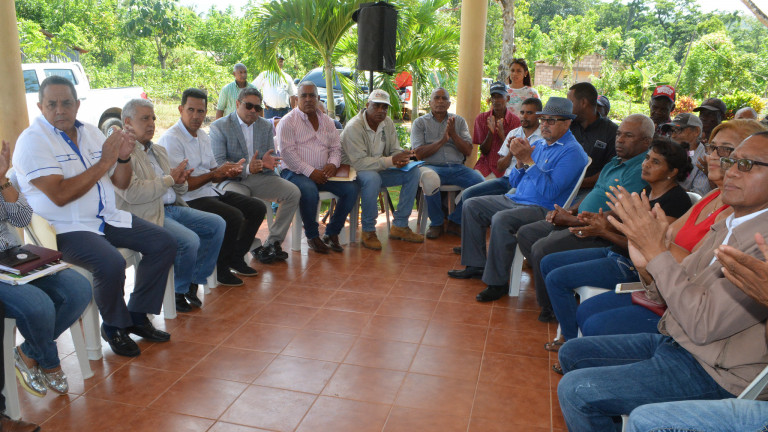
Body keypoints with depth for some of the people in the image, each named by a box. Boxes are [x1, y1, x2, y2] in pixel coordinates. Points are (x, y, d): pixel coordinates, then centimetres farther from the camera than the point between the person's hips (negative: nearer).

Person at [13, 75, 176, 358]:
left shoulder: (91, 133, 12)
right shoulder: (33, 141, -9)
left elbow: (121, 183, 14)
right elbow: (59, 195, -22)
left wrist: (123, 157, -8)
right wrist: (103, 163, -18)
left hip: (107, 218, 8)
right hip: (64, 228, -7)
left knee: (163, 243, -4)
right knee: (111, 263, -32)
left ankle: (137, 316, 8)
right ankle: (114, 327, -3)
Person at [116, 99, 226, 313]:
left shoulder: (158, 150, 21)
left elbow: (176, 191, 23)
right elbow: (132, 193, -21)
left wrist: (180, 181, -2)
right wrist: (169, 179, -13)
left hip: (171, 207, 9)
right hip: (146, 215, -9)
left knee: (216, 224, -2)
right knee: (190, 240, -28)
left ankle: (193, 281, 4)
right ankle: (178, 292, -2)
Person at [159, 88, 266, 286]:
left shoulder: (203, 135, 14)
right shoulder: (171, 139, -14)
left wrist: (229, 171, -4)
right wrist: (214, 174, -17)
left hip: (210, 192, 9)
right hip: (189, 199, -9)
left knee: (257, 208, 4)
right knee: (234, 217, -29)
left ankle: (236, 258, 16)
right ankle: (220, 269, -7)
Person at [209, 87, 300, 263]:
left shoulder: (266, 126, 13)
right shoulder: (219, 127, -2)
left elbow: (273, 157, 14)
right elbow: (218, 163, -11)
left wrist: (267, 162, -14)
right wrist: (247, 168, -27)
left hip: (260, 177, 4)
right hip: (232, 179, -4)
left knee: (293, 192, -19)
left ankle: (272, 242, -13)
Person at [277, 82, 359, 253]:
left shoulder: (327, 121, 17)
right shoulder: (288, 121, -1)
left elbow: (336, 147, 16)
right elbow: (288, 152, -11)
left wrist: (333, 164, -7)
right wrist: (310, 172, -19)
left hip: (322, 173, 6)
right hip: (295, 172, -5)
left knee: (351, 189, -16)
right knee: (309, 191, -38)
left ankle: (332, 233, -2)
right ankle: (312, 236, -14)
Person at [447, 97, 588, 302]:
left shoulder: (572, 152, -9)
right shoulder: (538, 144, 17)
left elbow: (550, 191, -22)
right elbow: (514, 182, 17)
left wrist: (529, 160, -21)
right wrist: (520, 162, -3)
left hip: (543, 209, -9)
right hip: (515, 200, 9)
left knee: (502, 220, -35)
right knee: (472, 206, 4)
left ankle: (497, 283, -23)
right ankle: (476, 265, 7)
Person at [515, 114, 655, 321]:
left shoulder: (641, 171, -17)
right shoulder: (615, 162, 16)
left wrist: (571, 220, -18)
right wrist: (571, 211, 4)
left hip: (600, 234, -11)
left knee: (541, 249, -26)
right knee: (526, 233, 8)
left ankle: (551, 310, -4)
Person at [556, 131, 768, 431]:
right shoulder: (726, 226, 9)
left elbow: (704, 324, -27)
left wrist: (655, 250, -25)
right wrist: (645, 265, -12)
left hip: (711, 373, -9)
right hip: (673, 340, 9)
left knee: (575, 390, -19)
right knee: (572, 353, 12)